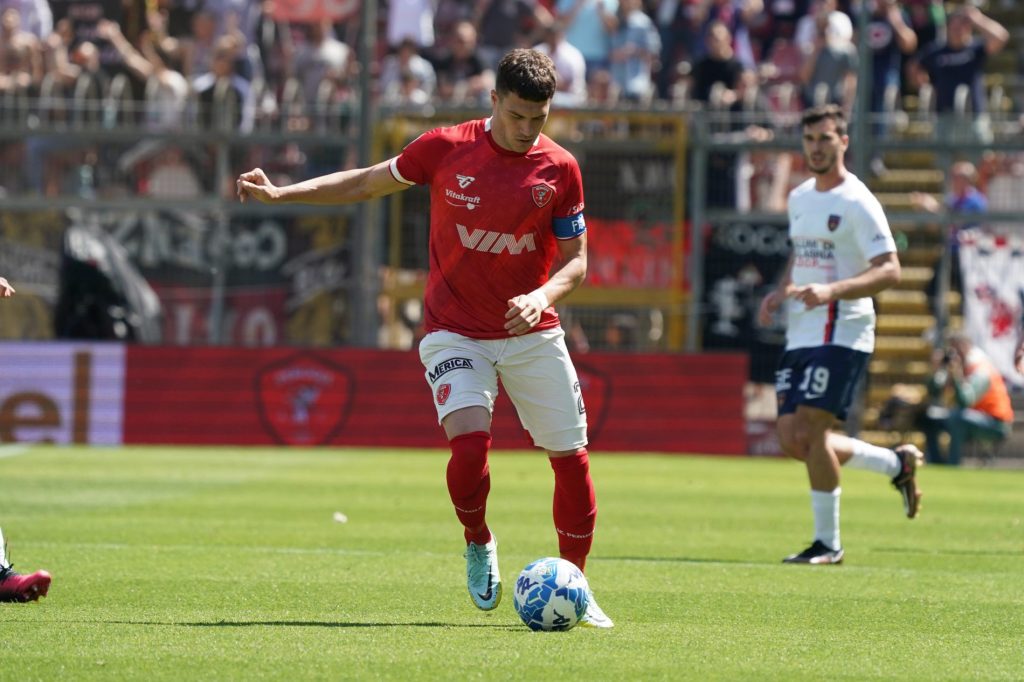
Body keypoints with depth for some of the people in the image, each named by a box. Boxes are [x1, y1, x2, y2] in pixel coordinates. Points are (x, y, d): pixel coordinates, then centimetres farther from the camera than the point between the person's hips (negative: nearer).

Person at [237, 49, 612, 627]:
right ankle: (478, 546, 7)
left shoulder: (560, 169, -5)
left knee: (572, 459, 0)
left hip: (533, 334, 2)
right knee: (470, 442, -23)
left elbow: (576, 260, 1)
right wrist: (281, 194, 2)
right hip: (455, 332, -2)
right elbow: (369, 183, 7)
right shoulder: (445, 149, -6)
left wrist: (542, 296, -20)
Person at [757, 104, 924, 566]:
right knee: (791, 440, 4)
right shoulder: (799, 198, 15)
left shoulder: (856, 203, -10)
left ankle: (827, 542, -2)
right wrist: (780, 293, 10)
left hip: (841, 333, -8)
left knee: (810, 431, -14)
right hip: (800, 334, 8)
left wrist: (832, 290, -28)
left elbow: (890, 271, -16)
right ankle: (898, 465, 22)